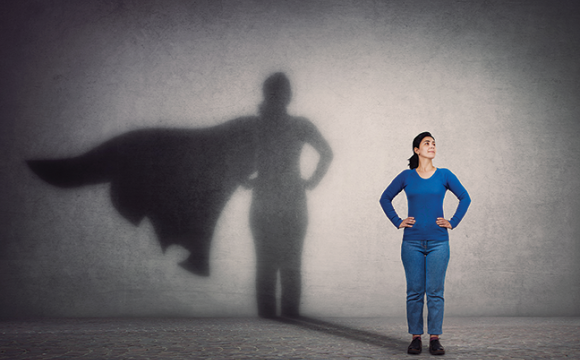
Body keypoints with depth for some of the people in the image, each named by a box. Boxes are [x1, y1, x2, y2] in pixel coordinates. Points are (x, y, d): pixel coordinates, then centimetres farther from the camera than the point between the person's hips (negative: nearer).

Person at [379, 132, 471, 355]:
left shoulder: (444, 175, 3)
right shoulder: (406, 177, 4)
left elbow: (465, 198, 11)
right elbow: (385, 198, 14)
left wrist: (453, 223, 3)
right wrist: (397, 222, 5)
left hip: (438, 242, 0)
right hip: (412, 242, 0)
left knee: (435, 292, 0)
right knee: (414, 291, 3)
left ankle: (435, 339, 6)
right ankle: (415, 338, 11)